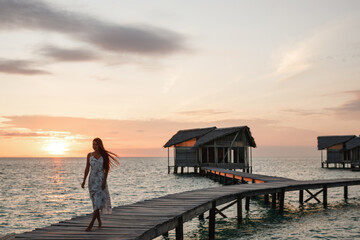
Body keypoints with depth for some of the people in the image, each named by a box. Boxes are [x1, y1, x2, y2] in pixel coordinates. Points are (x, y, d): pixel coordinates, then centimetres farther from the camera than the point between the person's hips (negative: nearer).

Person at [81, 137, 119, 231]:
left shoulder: (104, 155, -2)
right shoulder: (89, 155, 5)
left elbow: (106, 169, -3)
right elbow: (87, 168, 7)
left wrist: (104, 181, -12)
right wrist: (84, 181, 0)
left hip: (101, 180, -3)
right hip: (92, 180, 3)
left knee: (98, 201, -11)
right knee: (95, 201, 8)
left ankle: (91, 224, -14)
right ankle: (99, 221, 24)